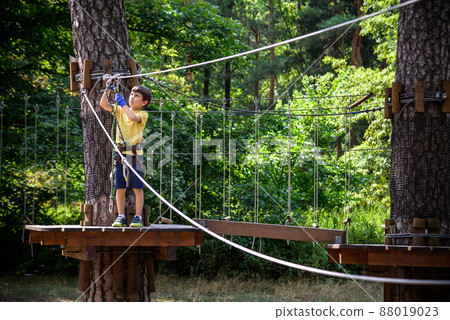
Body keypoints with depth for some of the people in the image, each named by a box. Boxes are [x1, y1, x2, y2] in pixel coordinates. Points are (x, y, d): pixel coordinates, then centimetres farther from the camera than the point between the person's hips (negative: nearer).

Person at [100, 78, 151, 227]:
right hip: (120, 153, 4)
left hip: (135, 154, -4)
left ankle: (138, 217, 1)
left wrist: (122, 103, -15)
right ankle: (121, 217, 11)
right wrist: (108, 89, -7)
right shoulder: (120, 111, 13)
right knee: (120, 187, 4)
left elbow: (133, 117, -21)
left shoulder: (143, 114, 1)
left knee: (137, 187, -3)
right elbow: (103, 104, 4)